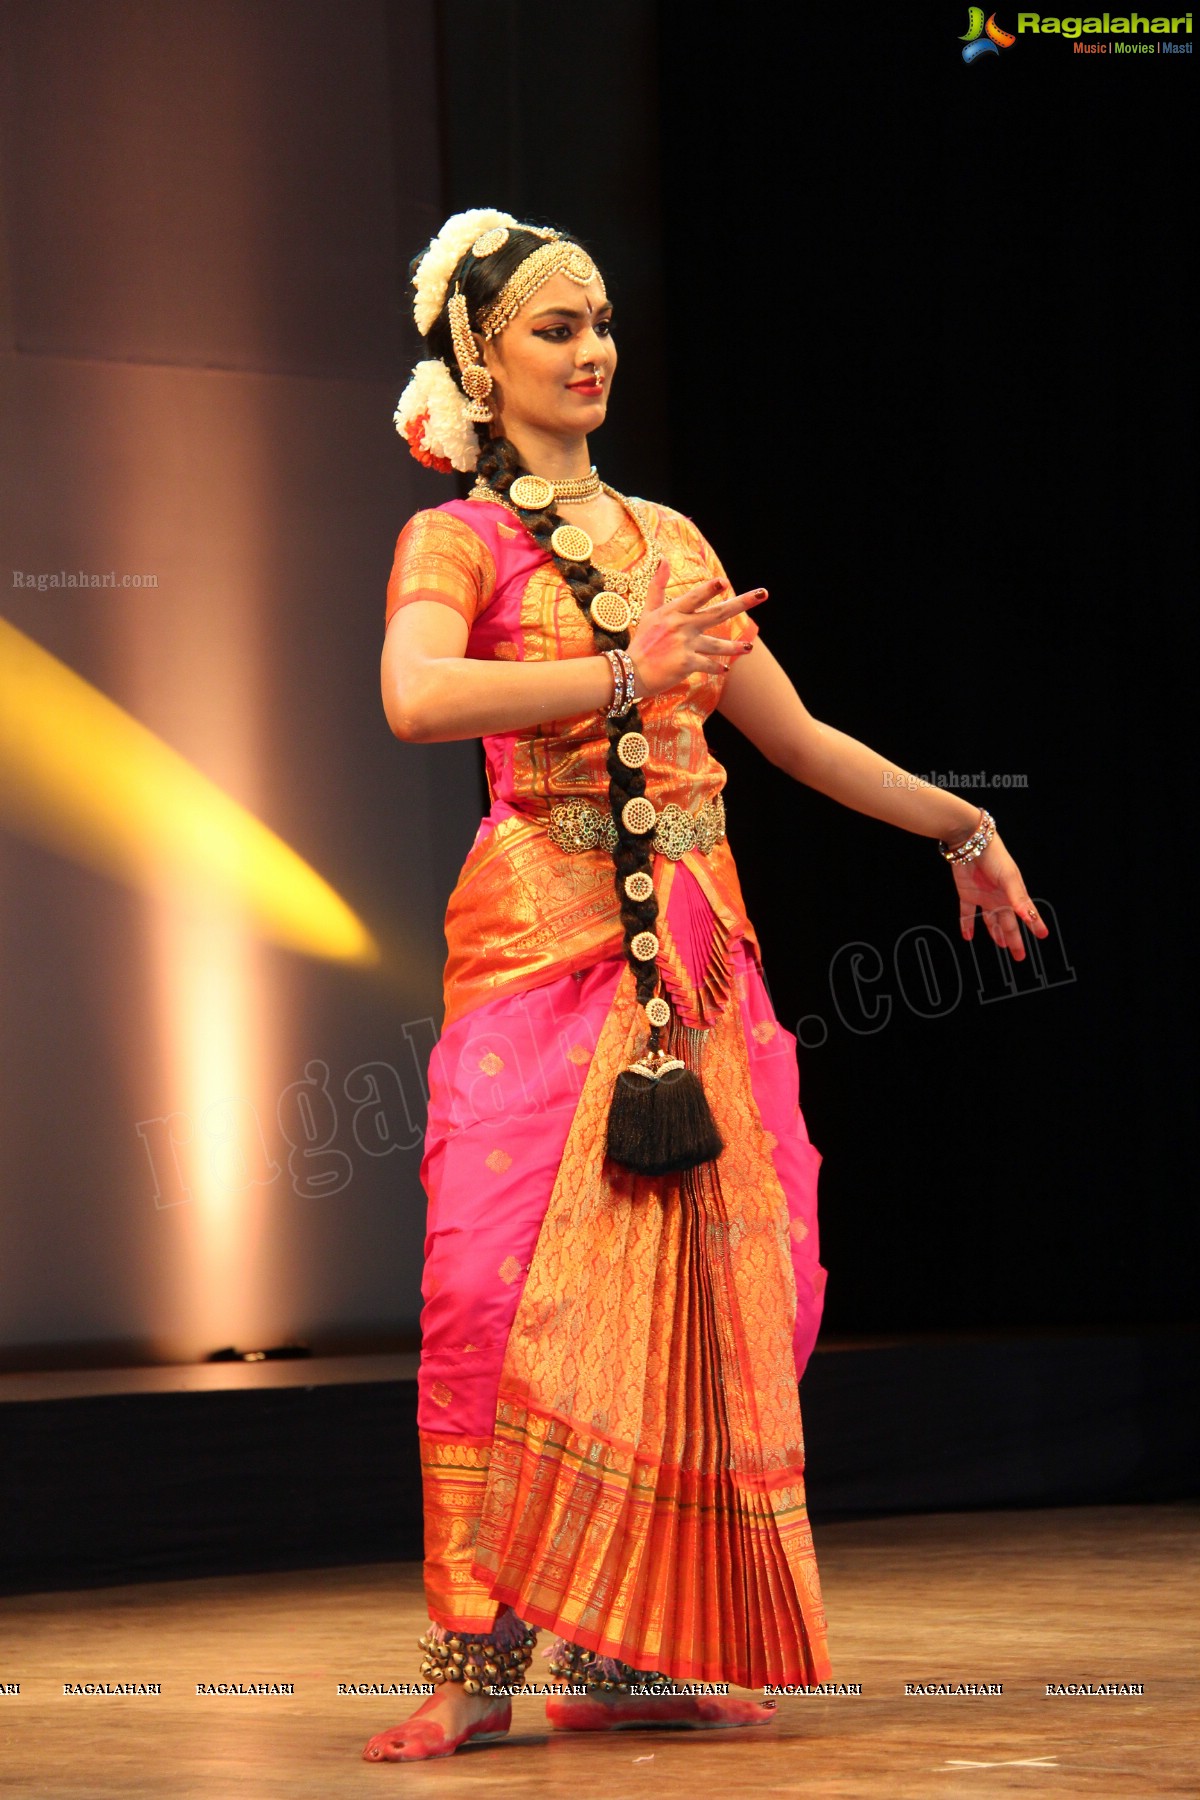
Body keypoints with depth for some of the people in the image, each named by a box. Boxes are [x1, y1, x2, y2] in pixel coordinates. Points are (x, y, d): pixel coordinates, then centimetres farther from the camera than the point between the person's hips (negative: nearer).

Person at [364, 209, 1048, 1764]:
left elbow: (796, 735, 25)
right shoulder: (455, 543, 0)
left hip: (695, 949, 6)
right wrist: (624, 674, -28)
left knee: (710, 1283, -1)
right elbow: (416, 697, -22)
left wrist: (960, 824, 29)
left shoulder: (668, 542, 17)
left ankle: (637, 1650, 6)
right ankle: (477, 1657, -9)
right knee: (507, 1283, -14)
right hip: (543, 936, -6)